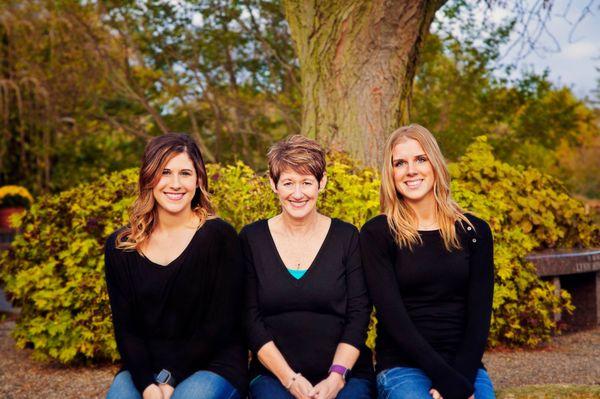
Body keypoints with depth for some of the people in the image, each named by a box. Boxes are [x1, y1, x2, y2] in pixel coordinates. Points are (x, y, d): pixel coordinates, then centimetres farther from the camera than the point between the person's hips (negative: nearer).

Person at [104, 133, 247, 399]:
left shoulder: (220, 237, -6)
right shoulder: (120, 247, 5)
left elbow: (220, 325, -8)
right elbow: (126, 328, 2)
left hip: (213, 366, -2)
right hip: (145, 369, 2)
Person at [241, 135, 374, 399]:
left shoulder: (347, 237, 5)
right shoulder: (251, 239, 4)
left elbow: (359, 316, 0)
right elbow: (250, 319, 0)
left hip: (345, 373, 0)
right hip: (273, 374, 0)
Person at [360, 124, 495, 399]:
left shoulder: (475, 231, 8)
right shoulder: (377, 233, -1)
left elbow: (479, 315, 4)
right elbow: (392, 316, -9)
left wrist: (461, 377, -11)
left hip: (466, 368, 3)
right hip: (402, 368, -2)